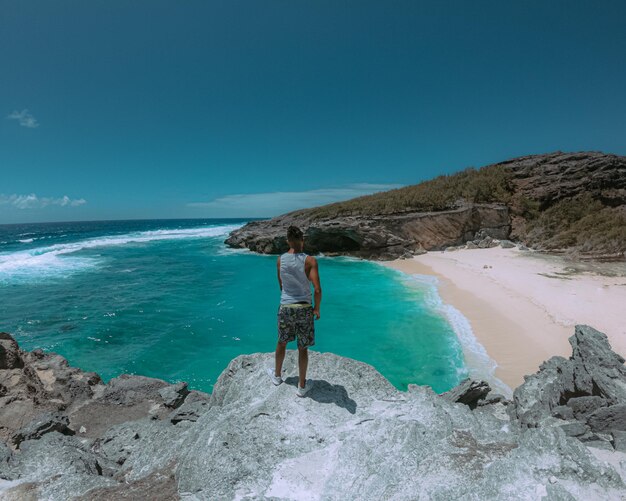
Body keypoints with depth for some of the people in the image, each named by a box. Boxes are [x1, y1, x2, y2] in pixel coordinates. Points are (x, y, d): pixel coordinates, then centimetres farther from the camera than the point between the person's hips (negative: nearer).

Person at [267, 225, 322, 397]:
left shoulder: (280, 260, -2)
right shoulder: (310, 261, -13)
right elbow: (317, 289, -19)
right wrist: (317, 308, -4)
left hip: (285, 307, 3)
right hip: (304, 308, -2)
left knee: (281, 343, 24)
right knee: (303, 348, 12)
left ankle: (277, 375, 45)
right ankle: (302, 386, 25)